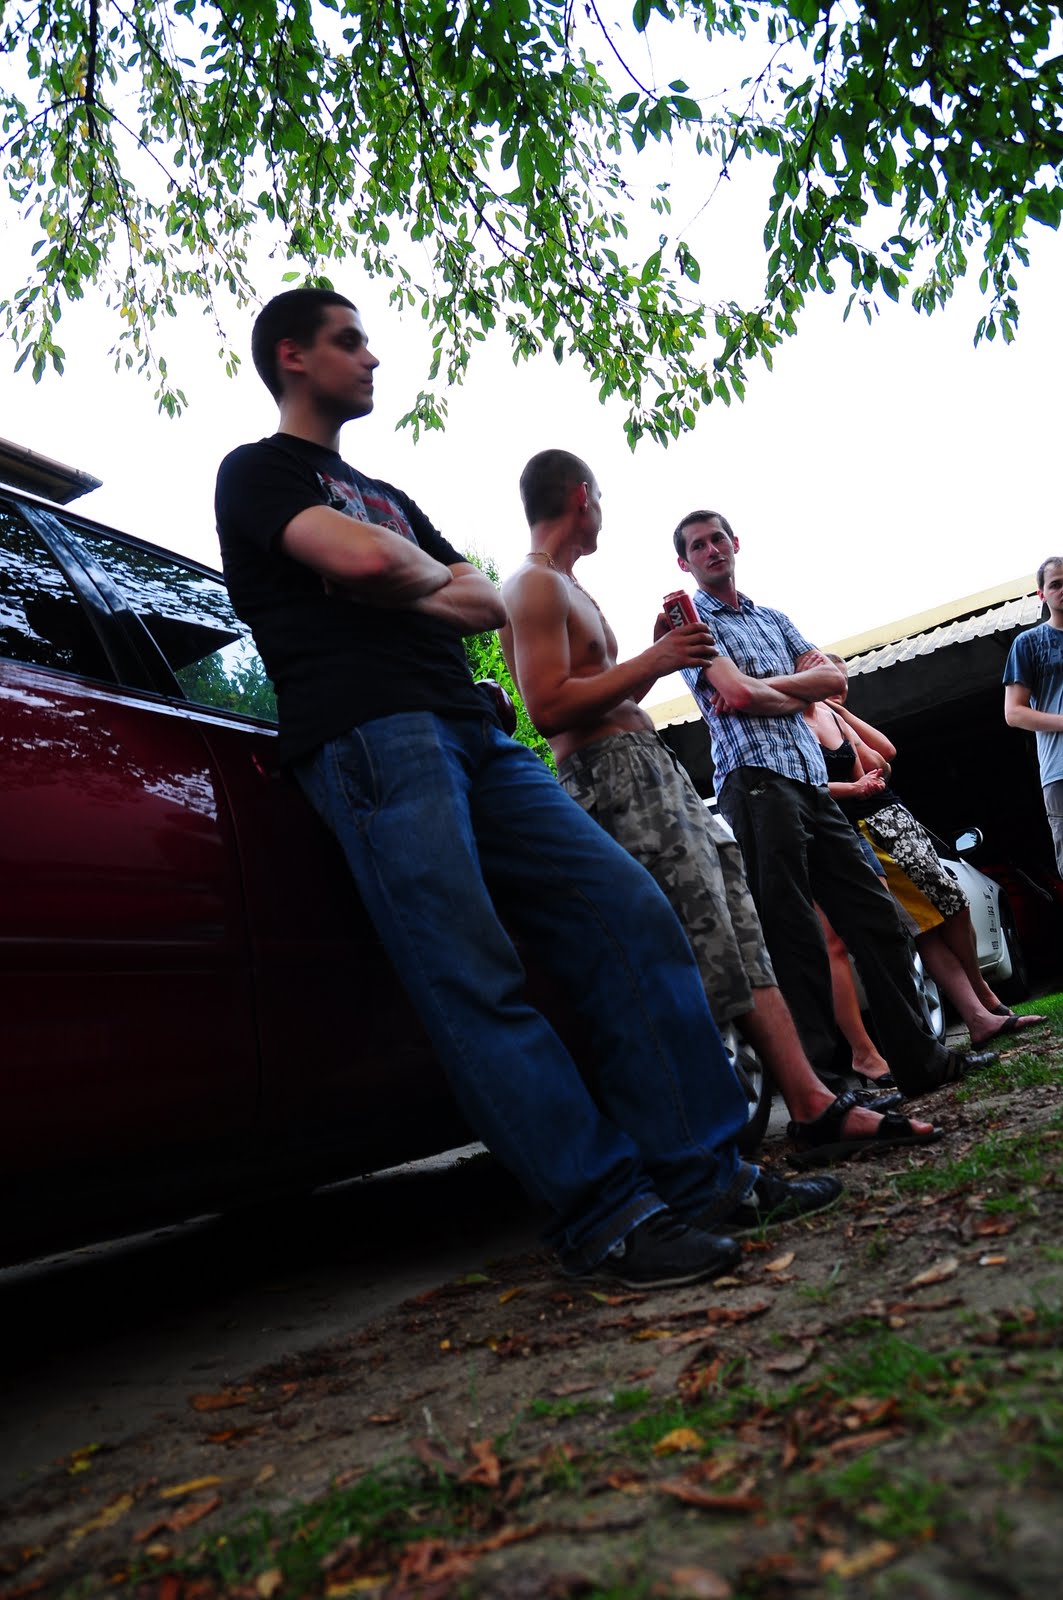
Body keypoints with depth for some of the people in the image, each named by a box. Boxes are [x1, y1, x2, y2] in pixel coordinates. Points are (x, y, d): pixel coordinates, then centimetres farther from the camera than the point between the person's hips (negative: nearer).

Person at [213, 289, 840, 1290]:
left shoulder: (387, 495, 35)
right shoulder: (256, 473, 11)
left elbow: (485, 605, 22)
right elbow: (360, 558, -11)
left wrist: (401, 590, 3)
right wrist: (431, 576, 10)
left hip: (474, 735, 8)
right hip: (370, 736, -7)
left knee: (631, 915, -5)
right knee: (474, 983, -18)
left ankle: (702, 1175, -2)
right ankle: (605, 1216, -15)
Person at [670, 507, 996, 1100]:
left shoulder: (774, 619, 25)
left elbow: (834, 677, 11)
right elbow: (738, 693, -11)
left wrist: (763, 686, -3)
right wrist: (799, 694, 6)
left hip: (813, 783, 7)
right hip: (756, 783, -7)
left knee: (877, 918, 6)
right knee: (793, 935, -8)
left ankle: (920, 1058, 16)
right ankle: (816, 1075, -2)